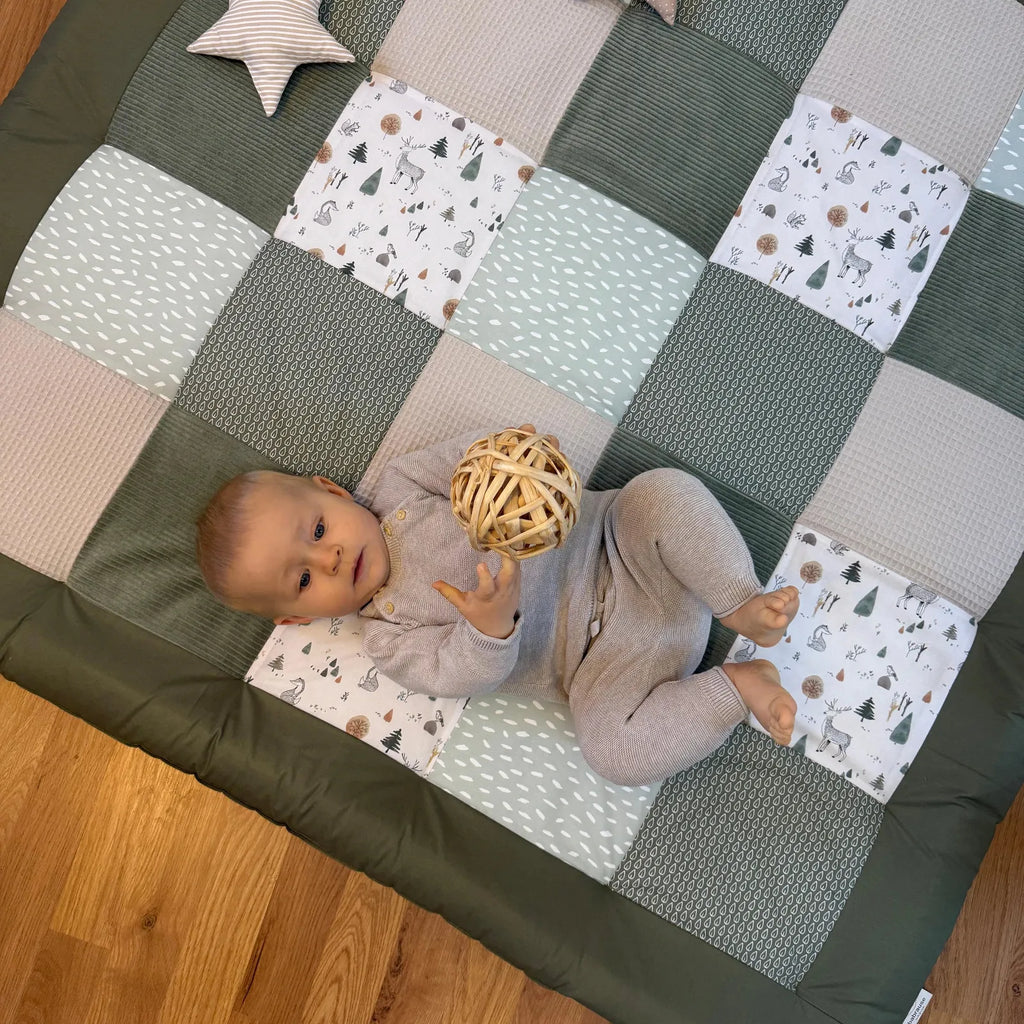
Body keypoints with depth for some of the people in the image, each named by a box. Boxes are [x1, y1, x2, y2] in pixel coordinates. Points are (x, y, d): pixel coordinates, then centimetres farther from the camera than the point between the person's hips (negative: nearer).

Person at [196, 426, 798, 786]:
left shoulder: (399, 487, 3)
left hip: (613, 538, 2)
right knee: (613, 748, -26)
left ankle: (741, 605, -14)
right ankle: (735, 687, -6)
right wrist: (489, 626, -39)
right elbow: (464, 675, -17)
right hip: (605, 655, -1)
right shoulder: (388, 640, -4)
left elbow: (464, 458, 3)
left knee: (665, 491, -27)